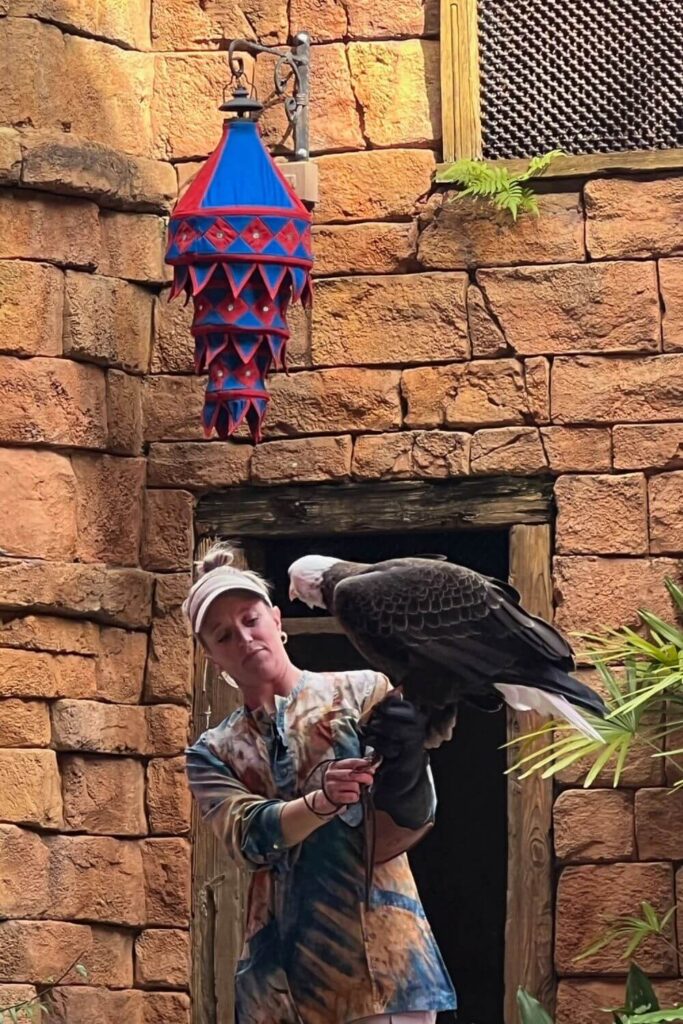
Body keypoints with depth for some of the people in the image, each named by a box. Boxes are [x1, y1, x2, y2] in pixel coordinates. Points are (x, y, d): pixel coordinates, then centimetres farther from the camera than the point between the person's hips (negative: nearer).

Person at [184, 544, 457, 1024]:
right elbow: (249, 837, -9)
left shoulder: (362, 693, 4)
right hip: (277, 981, 3)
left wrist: (403, 781, -29)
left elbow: (387, 841, -6)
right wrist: (322, 801, -29)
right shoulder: (214, 755, 12)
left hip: (378, 961, -3)